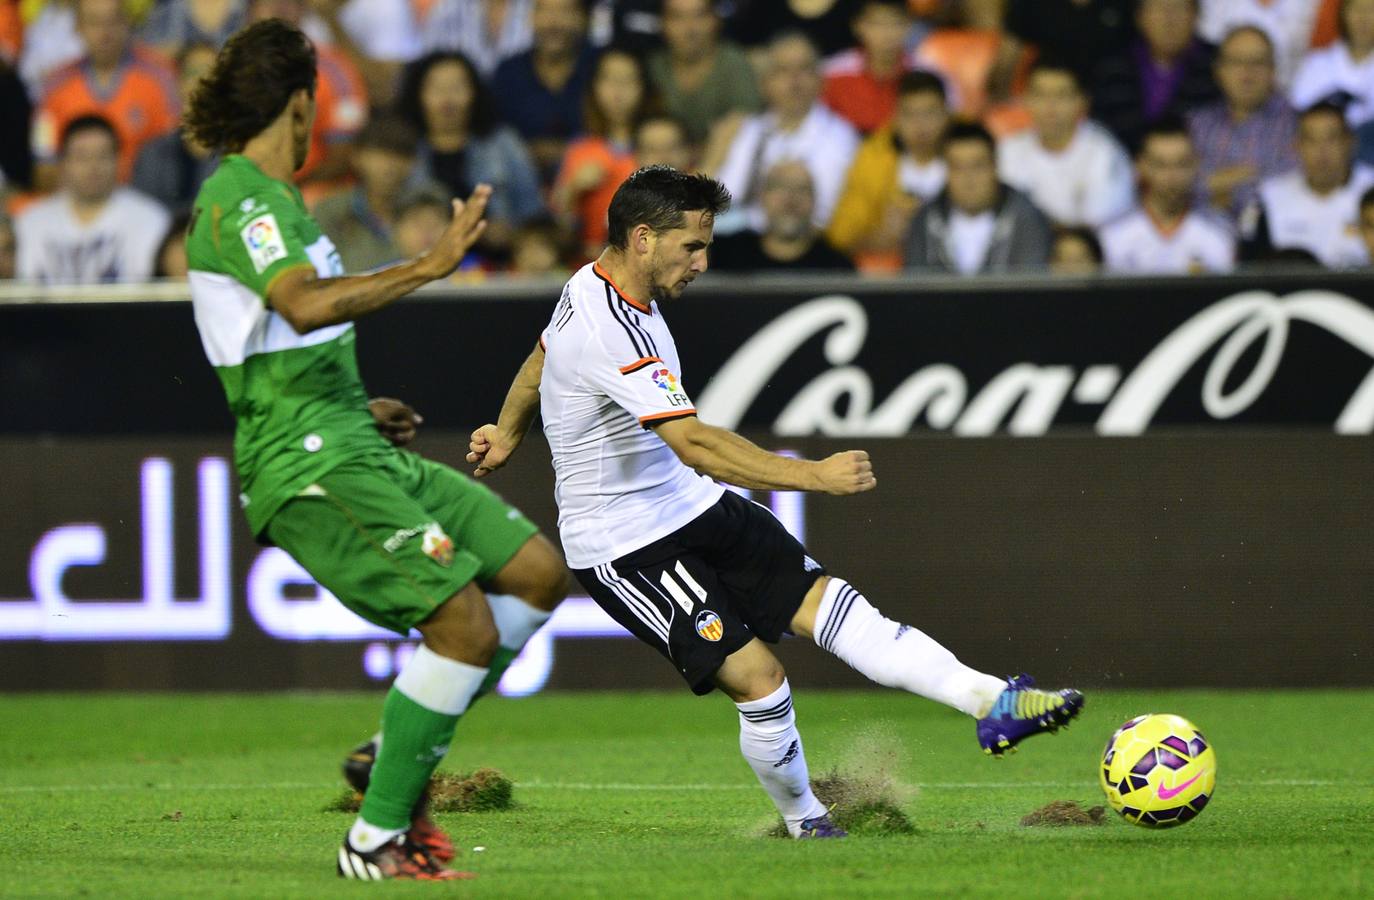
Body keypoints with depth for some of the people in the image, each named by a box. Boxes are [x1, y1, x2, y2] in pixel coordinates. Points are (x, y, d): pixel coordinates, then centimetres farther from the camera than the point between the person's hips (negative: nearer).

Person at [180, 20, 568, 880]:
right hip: (308, 466, -10)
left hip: (355, 449, 10)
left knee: (539, 570, 5)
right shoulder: (240, 199, -12)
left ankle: (396, 758, 12)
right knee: (467, 623, -19)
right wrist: (428, 266, -29)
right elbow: (307, 303, -32)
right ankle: (376, 840, -10)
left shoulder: (268, 198, 20)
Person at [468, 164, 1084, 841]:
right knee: (758, 680, -15)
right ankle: (803, 821, 9)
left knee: (830, 605, -9)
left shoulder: (596, 288, 5)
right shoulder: (609, 334, -28)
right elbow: (695, 444, -37)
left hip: (696, 508, 9)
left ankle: (995, 705, -19)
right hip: (626, 548, -9)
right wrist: (815, 476, -41)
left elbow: (537, 362, 25)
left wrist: (507, 434, 43)